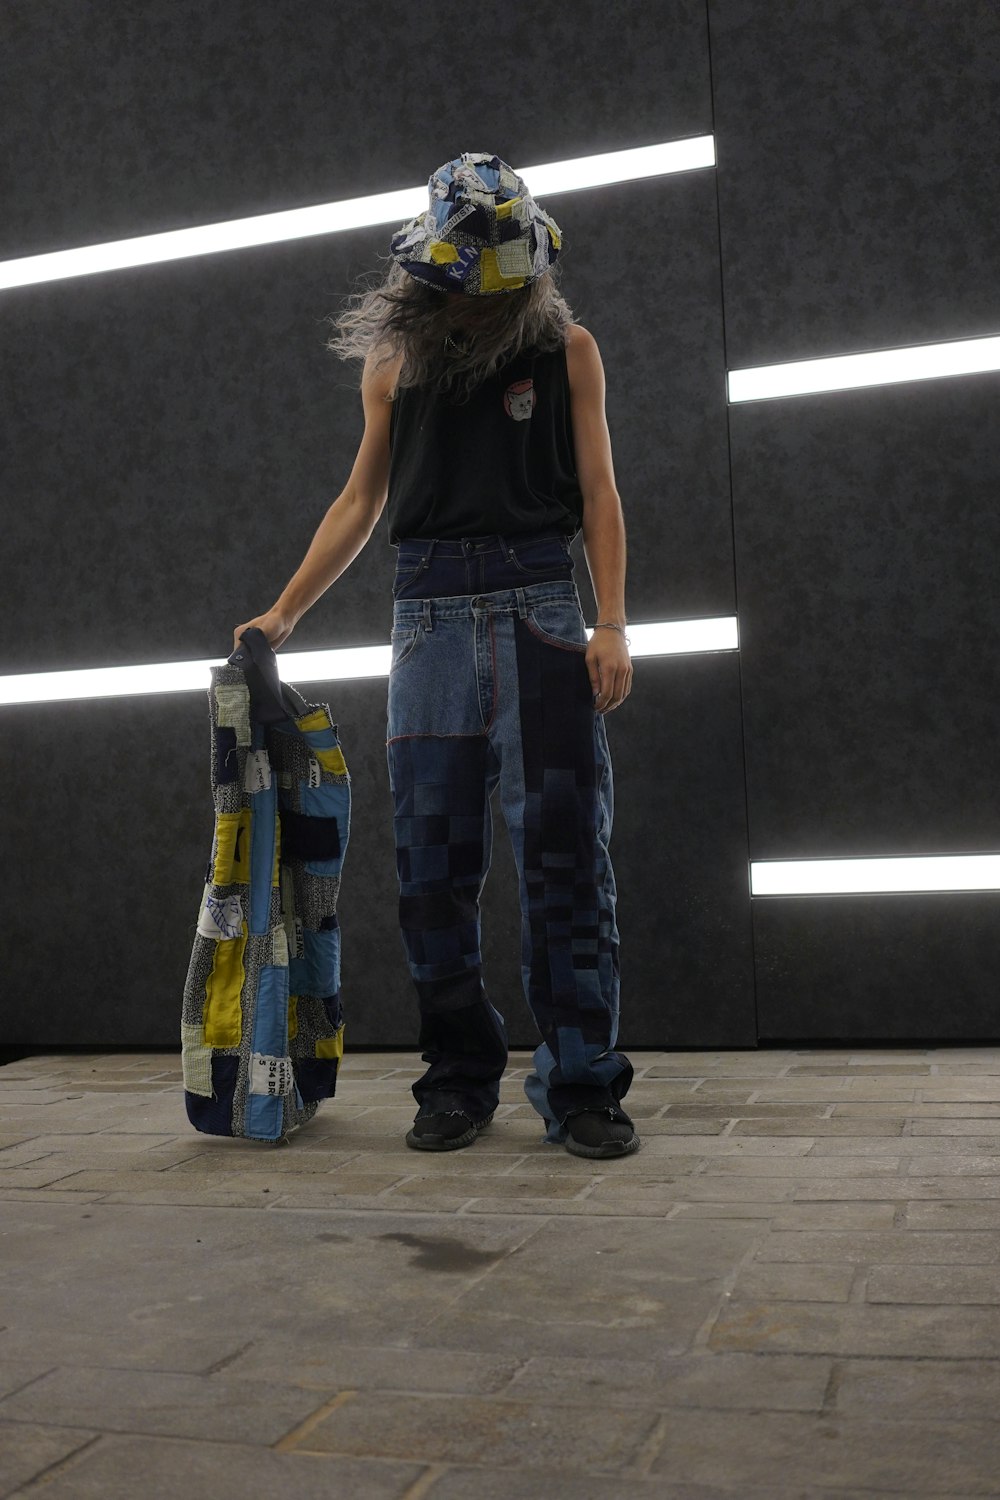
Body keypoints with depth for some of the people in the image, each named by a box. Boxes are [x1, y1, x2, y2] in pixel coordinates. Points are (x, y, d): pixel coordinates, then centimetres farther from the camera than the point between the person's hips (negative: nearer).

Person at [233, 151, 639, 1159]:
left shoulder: (565, 348, 11)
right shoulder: (393, 362, 16)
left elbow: (598, 493, 7)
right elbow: (360, 500, 19)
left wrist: (612, 624, -5)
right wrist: (285, 613, 15)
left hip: (536, 601, -2)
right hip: (430, 610, 2)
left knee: (563, 847, -8)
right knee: (432, 858, 0)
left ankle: (582, 1087, -1)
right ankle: (459, 1084, 10)